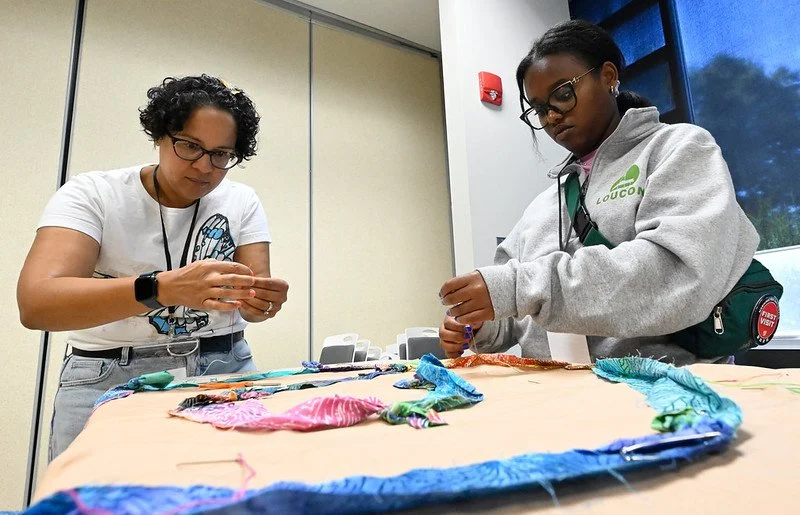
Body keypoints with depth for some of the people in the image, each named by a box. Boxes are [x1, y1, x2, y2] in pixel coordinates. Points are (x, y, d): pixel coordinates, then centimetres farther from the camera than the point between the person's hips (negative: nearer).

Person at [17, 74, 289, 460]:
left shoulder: (242, 203, 1)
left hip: (223, 372, 2)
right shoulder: (92, 194, -5)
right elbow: (35, 304, -20)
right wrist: (161, 288, -35)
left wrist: (262, 300, -28)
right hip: (109, 381, -1)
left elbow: (249, 307, -4)